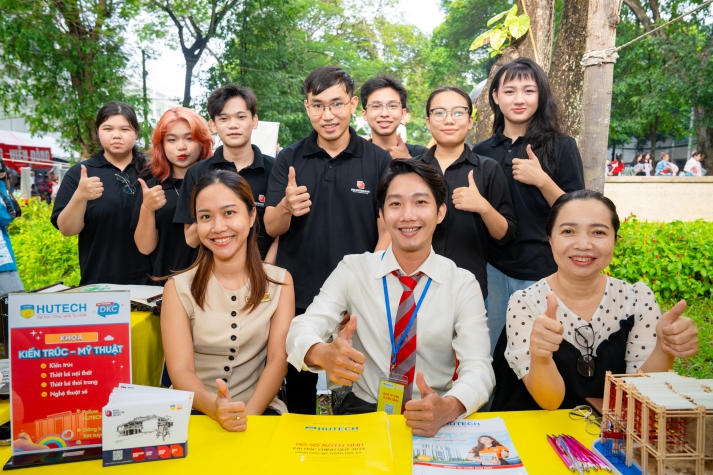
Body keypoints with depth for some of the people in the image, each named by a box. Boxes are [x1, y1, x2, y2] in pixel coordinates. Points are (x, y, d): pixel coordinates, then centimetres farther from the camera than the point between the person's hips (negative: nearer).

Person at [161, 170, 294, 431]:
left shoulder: (280, 282, 6)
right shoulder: (179, 288, 3)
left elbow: (278, 359, -2)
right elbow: (180, 370, -6)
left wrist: (247, 414, -19)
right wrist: (213, 407, -27)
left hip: (260, 408, 1)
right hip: (196, 411, 0)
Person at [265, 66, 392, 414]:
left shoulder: (379, 160, 0)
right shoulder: (289, 159, 3)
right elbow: (271, 228, -1)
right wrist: (286, 207, -25)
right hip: (298, 297, 2)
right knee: (298, 391, 14)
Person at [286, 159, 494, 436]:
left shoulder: (463, 284, -2)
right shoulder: (353, 270, -1)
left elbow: (478, 369, -11)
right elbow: (301, 329, -11)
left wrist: (448, 408, -34)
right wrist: (321, 353, -36)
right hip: (362, 412, 0)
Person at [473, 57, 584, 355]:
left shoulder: (560, 146, -1)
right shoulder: (482, 152, 8)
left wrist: (542, 180, -17)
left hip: (543, 271, -3)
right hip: (494, 270, 3)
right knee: (492, 356, 12)